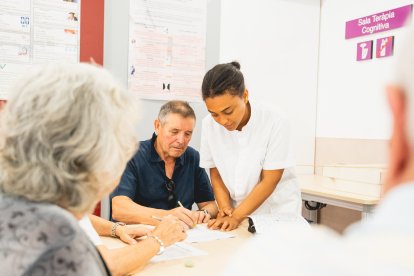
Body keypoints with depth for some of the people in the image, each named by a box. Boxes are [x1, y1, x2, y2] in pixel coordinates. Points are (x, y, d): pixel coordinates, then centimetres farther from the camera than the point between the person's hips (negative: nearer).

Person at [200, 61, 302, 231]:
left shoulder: (274, 122, -17)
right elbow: (215, 174, 1)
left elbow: (269, 182, -14)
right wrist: (226, 209, -11)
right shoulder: (209, 124, -9)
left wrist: (236, 216, -18)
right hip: (238, 211, 1)